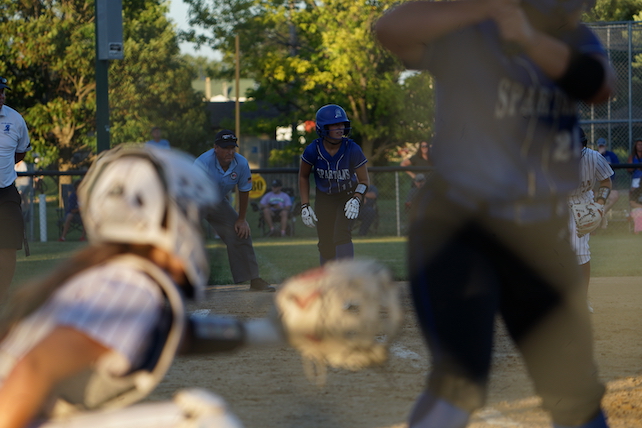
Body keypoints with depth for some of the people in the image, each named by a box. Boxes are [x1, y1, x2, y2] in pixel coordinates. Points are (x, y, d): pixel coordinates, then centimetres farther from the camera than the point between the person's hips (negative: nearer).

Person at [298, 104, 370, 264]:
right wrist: (305, 206, -4)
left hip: (347, 196, -2)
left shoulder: (352, 150, -21)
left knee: (342, 235, -22)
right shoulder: (313, 150, -19)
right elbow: (303, 176, 1)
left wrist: (356, 200, -26)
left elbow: (364, 180, -9)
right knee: (326, 244, 4)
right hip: (324, 199, 2)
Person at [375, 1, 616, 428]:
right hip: (457, 228, -5)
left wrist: (530, 39, -33)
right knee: (460, 380, -22)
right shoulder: (467, 35, -8)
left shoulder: (576, 40, 6)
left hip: (542, 240, 5)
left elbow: (600, 84, -16)